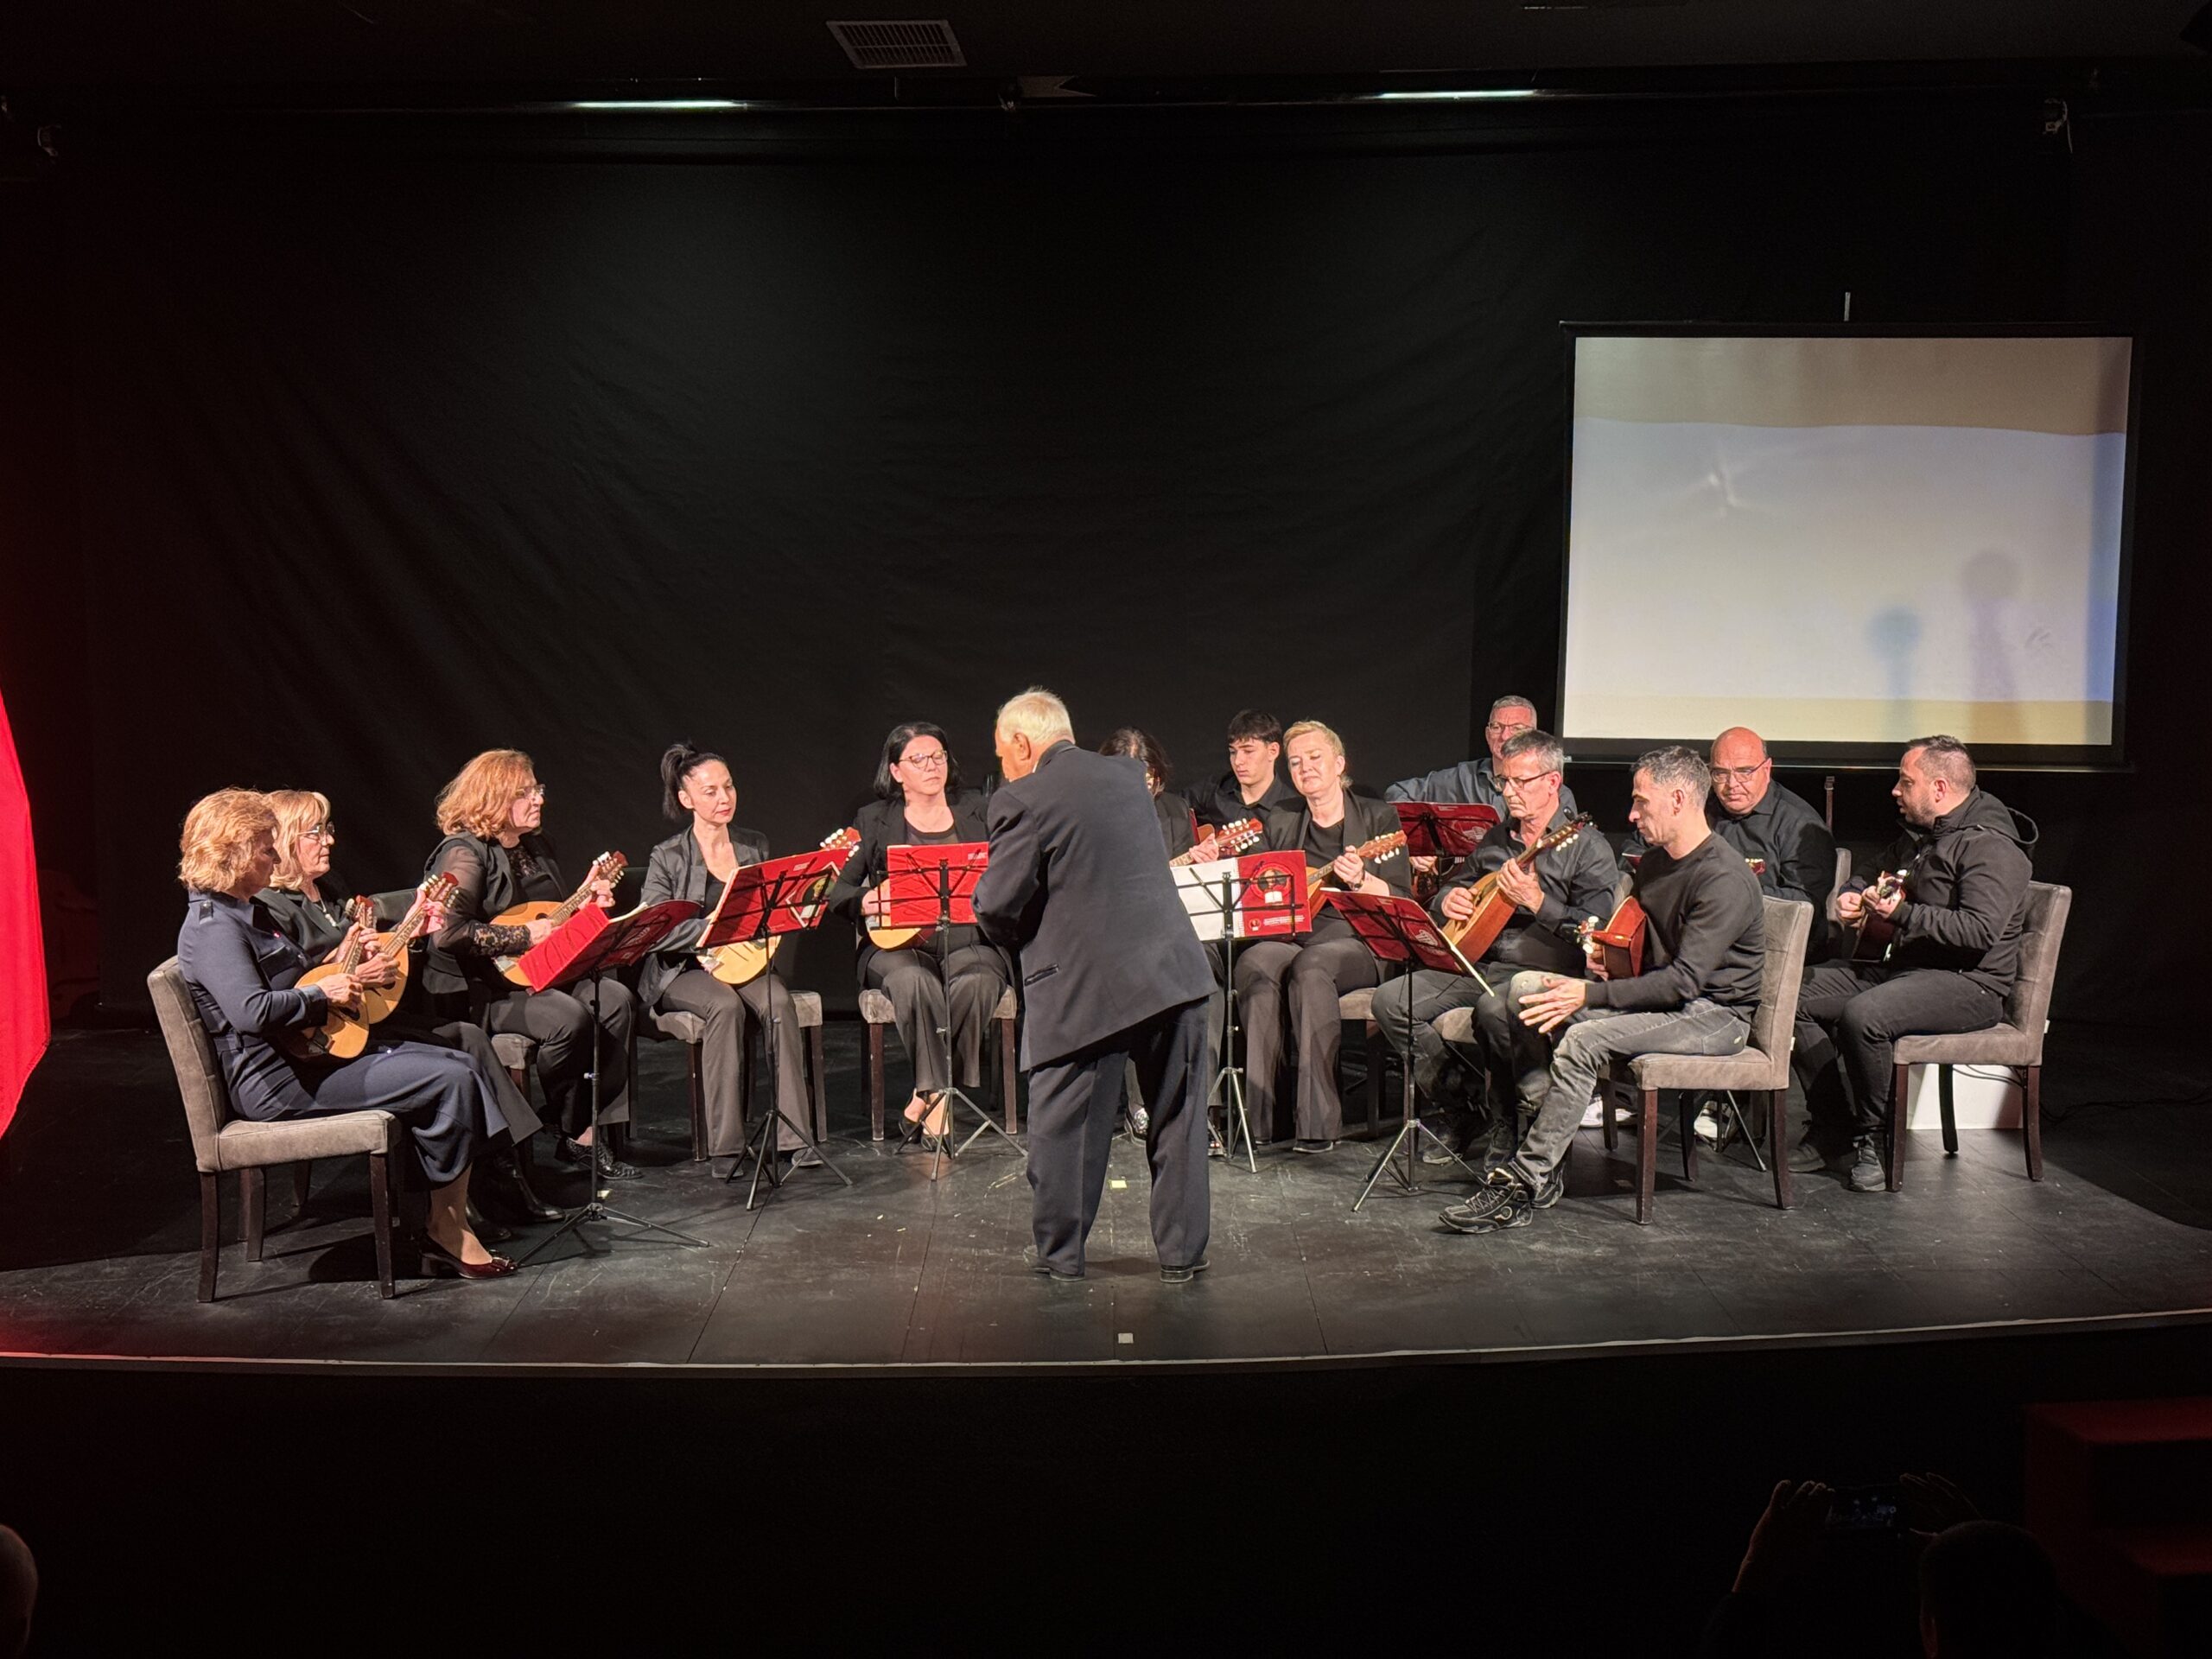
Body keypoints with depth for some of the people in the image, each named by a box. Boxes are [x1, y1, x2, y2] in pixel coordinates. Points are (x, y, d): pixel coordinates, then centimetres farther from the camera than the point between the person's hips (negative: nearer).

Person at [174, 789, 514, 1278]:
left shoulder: (249, 912, 17)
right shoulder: (212, 926, -16)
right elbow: (251, 1011, -31)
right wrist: (324, 993, -18)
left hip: (311, 1048, 11)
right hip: (277, 1080, -11)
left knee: (460, 1064, 0)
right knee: (449, 1082, -20)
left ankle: (450, 1222, -5)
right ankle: (447, 1232, -7)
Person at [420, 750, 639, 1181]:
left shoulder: (535, 847, 15)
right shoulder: (464, 854, -12)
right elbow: (447, 931, -26)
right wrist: (524, 935, -22)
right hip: (476, 991, -8)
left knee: (616, 1000, -17)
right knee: (569, 1017, -31)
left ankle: (593, 1131, -15)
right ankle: (574, 1133, -8)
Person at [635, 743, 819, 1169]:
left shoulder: (755, 846, 10)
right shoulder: (669, 858, -4)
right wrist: (711, 926, -24)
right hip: (684, 971, -3)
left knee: (779, 1001, -28)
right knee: (726, 1005, -34)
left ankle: (793, 1134, -28)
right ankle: (725, 1143, -28)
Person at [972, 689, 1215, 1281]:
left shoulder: (1022, 800, -8)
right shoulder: (1128, 774, 12)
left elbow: (997, 906, -11)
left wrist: (1016, 939, 11)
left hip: (1084, 987, -6)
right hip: (1175, 971, 6)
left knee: (1064, 1126, 10)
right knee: (1178, 1120, 15)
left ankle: (1060, 1256, 22)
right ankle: (1182, 1254, 23)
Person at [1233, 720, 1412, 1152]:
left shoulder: (1377, 817, 9)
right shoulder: (1280, 823, 20)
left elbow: (1400, 901, 1)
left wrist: (1359, 880, -17)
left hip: (1355, 941, -3)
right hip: (1286, 936, 3)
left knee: (1310, 964, -37)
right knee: (1255, 964, -32)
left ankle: (1318, 1122, -36)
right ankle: (1256, 1117, -32)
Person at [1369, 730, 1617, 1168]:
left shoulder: (1587, 848, -3)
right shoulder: (1496, 840, 17)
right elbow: (1454, 886, 27)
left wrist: (1536, 902, -26)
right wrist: (1447, 900, 3)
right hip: (1477, 964, 7)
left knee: (1496, 1007, -39)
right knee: (1391, 1000, -12)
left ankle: (1509, 1123, -12)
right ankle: (1459, 1111, 2)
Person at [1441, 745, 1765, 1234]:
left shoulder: (1725, 878, -19)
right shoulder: (1654, 862, 11)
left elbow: (1685, 979, -26)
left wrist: (1590, 995, -27)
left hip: (1714, 1014, -9)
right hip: (1659, 995, 9)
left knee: (1585, 1040, -32)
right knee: (1526, 987, -8)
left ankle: (1522, 1185, -27)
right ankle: (1550, 1159, -15)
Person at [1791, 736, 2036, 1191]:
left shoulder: (1992, 848, -13)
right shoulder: (1918, 836, 17)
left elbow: (1980, 932, -25)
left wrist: (1902, 914, -24)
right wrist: (1854, 898, 12)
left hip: (1968, 984, -10)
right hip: (1904, 967, 10)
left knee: (1861, 1014, -35)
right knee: (1798, 996, -7)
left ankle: (1868, 1137, -15)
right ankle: (1832, 1126, -3)